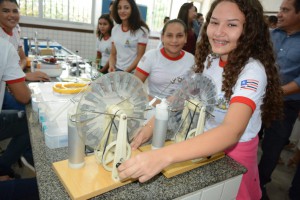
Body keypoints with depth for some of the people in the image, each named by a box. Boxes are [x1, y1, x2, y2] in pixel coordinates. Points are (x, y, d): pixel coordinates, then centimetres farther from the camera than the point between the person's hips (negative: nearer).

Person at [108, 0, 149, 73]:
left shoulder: (141, 30, -9)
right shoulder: (115, 29, 6)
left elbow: (140, 57, -11)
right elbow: (113, 54, 9)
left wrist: (126, 72, -18)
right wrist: (111, 66, -9)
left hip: (133, 72, -4)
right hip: (117, 70, 4)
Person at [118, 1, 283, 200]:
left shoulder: (252, 71, -28)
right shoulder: (211, 59, -5)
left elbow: (232, 131, -42)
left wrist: (163, 156, -55)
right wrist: (151, 125, -22)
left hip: (235, 151, -5)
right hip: (205, 143, 6)